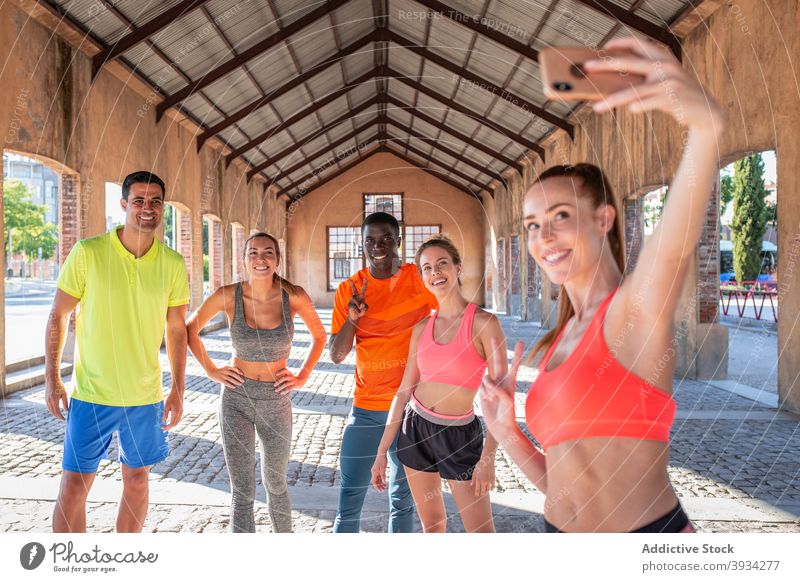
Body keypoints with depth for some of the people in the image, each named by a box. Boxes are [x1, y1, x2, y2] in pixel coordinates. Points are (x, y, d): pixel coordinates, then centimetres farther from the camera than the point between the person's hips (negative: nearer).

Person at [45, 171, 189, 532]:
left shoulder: (173, 265, -2)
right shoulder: (88, 253, -10)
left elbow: (176, 330, 5)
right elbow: (58, 316, -1)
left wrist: (178, 390, 3)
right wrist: (52, 378, -3)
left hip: (146, 396, 3)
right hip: (91, 394, -3)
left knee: (137, 479, 14)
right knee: (74, 485, 2)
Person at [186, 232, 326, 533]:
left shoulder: (294, 296, -12)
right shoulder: (227, 296, -12)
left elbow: (319, 335, 6)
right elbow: (190, 330, 5)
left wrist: (303, 377, 0)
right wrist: (211, 371, 0)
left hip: (276, 401, 1)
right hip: (236, 398, -1)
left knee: (276, 485, 20)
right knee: (242, 492, -1)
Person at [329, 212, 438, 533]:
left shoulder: (419, 280, -5)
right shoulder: (349, 289, 0)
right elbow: (336, 355, 1)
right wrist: (352, 317, -17)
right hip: (366, 407, 2)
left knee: (403, 497, 11)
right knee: (350, 496, 4)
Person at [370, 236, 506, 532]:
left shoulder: (484, 322, -13)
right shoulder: (422, 328, 2)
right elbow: (404, 391, 6)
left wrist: (488, 457, -22)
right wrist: (381, 452, 5)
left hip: (459, 435, -4)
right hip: (416, 429, 4)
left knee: (482, 532, -1)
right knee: (432, 523, 16)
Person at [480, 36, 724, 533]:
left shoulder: (638, 307, -11)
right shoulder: (557, 343, 8)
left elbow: (678, 238, -34)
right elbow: (561, 479, 11)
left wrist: (704, 123, -49)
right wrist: (506, 431, -4)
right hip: (562, 543, 7)